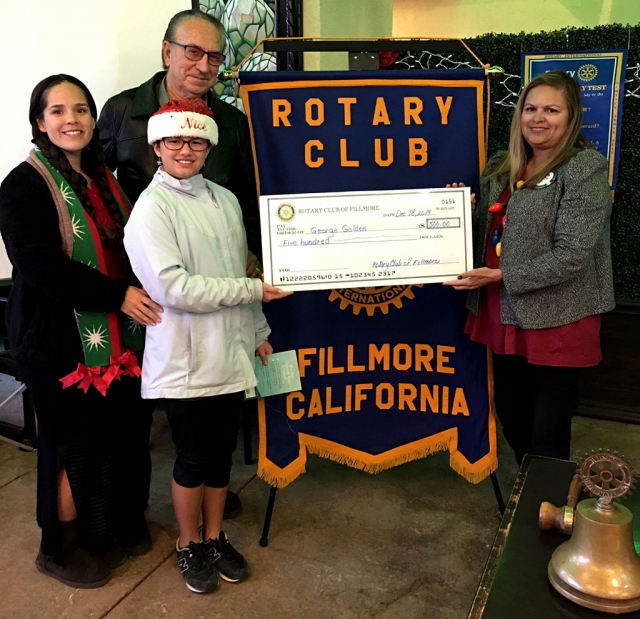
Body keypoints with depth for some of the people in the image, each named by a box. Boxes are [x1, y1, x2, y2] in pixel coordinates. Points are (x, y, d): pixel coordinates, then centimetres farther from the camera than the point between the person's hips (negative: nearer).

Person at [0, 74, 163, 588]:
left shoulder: (104, 178, 11)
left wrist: (139, 295, 2)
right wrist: (119, 294, -24)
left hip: (115, 335, 6)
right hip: (58, 339, -6)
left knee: (115, 433, 14)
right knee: (73, 443, 6)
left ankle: (108, 526, 37)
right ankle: (62, 548, 29)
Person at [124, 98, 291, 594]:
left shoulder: (225, 200, 7)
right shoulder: (151, 208, -11)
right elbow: (173, 288, -20)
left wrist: (258, 330, 16)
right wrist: (254, 290, -17)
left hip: (231, 353, 5)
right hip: (186, 361, -5)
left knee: (222, 452, 16)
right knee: (194, 459, 8)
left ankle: (215, 537, 36)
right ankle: (189, 545, 31)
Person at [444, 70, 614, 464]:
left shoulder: (586, 170, -11)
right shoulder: (502, 168, 9)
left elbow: (571, 255, -19)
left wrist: (501, 277, -20)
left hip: (554, 321, -7)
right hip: (504, 315, 7)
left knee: (547, 439, 4)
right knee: (511, 420, 20)